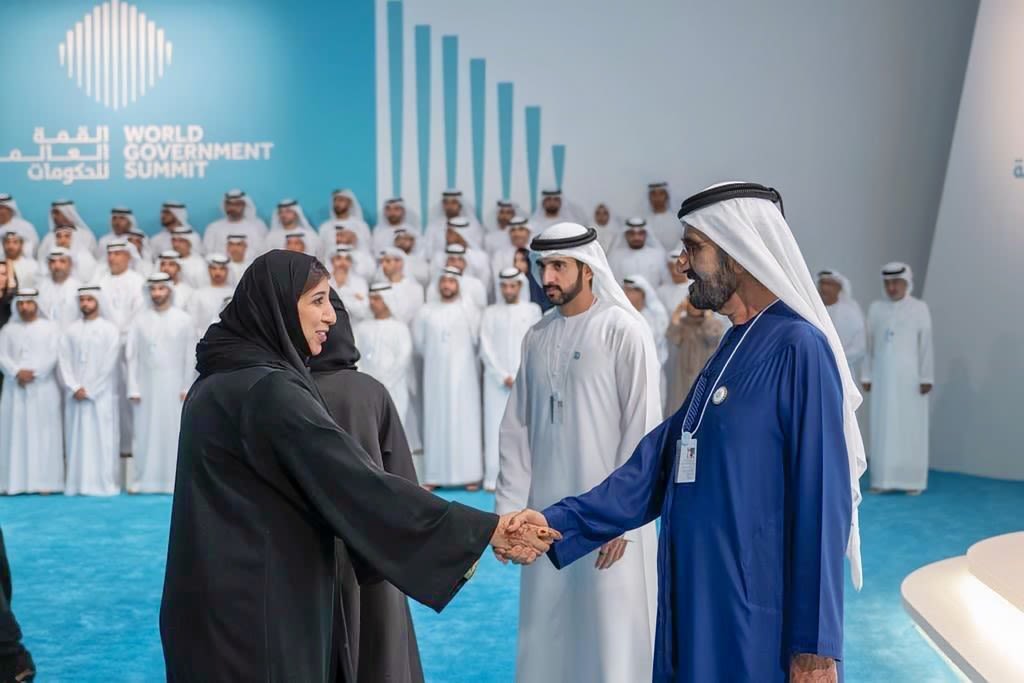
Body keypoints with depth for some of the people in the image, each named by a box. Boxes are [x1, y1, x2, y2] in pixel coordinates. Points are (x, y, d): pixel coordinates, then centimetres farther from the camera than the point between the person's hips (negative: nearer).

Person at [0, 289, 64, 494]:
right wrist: (17, 373, -14)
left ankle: (44, 481, -2)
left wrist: (32, 373, -13)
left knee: (43, 434, -4)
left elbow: (53, 356, -4)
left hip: (43, 389, -2)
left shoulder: (50, 328, 6)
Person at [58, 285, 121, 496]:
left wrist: (89, 391, -9)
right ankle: (77, 485, 5)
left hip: (101, 395, -3)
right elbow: (63, 361, 4)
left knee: (103, 439, -4)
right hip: (75, 395, 3)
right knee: (77, 438, 2)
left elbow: (109, 365, -5)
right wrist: (75, 388, -9)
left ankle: (104, 485, -1)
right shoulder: (71, 330, 10)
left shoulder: (110, 330, 1)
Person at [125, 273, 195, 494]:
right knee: (144, 432, 1)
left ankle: (173, 481, 5)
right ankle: (142, 481, 6)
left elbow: (190, 357, 1)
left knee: (173, 431, -1)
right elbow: (132, 356, 4)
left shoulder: (184, 320, 2)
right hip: (146, 385, 1)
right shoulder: (140, 320, 5)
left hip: (173, 385, -1)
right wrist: (133, 389, -2)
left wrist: (187, 388, -3)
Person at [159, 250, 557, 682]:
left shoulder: (221, 380, 11)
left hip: (224, 598, 9)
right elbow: (362, 485, -24)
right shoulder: (270, 389, -19)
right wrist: (491, 530, -21)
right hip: (253, 607, -9)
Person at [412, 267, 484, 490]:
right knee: (435, 421, 2)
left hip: (462, 374, -2)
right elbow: (418, 342, 13)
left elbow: (476, 340, 0)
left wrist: (460, 357, 7)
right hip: (435, 374, 3)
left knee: (465, 421, -3)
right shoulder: (426, 311, 6)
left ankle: (470, 475, -1)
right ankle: (434, 476, 4)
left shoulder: (469, 309, -2)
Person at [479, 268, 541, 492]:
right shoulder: (491, 312, 7)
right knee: (495, 427, -3)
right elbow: (486, 348, 2)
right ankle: (493, 478, -2)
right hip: (496, 379, 0)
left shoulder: (533, 310, 7)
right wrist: (503, 376, -7)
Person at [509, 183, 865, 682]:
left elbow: (822, 504, -17)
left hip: (757, 629, -8)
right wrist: (559, 522, -2)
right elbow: (659, 463, 8)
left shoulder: (798, 348, -15)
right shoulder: (730, 352, 11)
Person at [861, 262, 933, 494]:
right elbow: (869, 344, 8)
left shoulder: (920, 308, -2)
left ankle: (912, 480, 3)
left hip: (910, 377, -3)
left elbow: (926, 345, -5)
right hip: (883, 377, 3)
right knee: (883, 428, 3)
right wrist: (866, 376, 4)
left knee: (911, 428, -2)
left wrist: (927, 378, -11)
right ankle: (885, 478, 8)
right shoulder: (876, 308, 7)